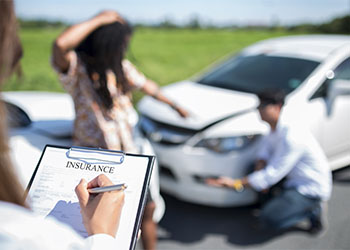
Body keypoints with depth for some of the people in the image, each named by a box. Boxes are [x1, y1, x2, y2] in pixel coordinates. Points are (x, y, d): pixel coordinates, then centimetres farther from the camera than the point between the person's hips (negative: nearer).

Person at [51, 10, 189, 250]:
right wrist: (99, 19, -28)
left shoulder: (121, 66, 5)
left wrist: (175, 106, 31)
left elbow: (147, 86, 20)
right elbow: (60, 46, -39)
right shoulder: (77, 67, -15)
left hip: (128, 151, 6)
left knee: (148, 207, 14)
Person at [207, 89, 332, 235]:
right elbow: (264, 153, 6)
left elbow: (273, 173, -29)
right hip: (294, 181, 9)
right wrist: (260, 164, -19)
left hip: (312, 189, -9)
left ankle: (313, 209, -1)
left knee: (269, 219, -21)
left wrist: (235, 183, -30)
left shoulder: (291, 137, -28)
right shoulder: (276, 128, 0)